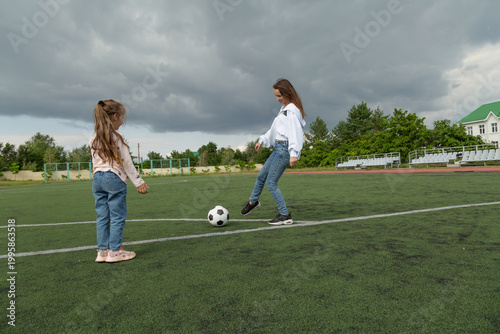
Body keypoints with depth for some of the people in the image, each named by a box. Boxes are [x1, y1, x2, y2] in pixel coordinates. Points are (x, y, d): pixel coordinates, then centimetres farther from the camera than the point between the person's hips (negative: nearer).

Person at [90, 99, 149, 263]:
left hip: (97, 178, 7)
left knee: (102, 217, 10)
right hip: (114, 178, -7)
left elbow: (95, 163, 15)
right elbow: (127, 162, -8)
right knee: (118, 217, 1)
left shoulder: (94, 139, 11)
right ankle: (114, 251, 6)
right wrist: (139, 182, -3)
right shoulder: (117, 138, -8)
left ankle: (102, 251, 16)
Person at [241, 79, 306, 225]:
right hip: (278, 148, 10)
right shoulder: (284, 109, 17)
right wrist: (262, 140, 30)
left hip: (284, 148, -10)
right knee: (261, 175, 19)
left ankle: (285, 215, 3)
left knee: (271, 183, -7)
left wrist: (294, 154, -32)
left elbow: (295, 132, -23)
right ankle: (253, 202, 40)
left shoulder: (292, 110, -13)